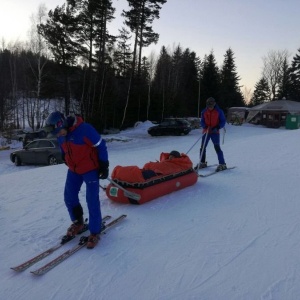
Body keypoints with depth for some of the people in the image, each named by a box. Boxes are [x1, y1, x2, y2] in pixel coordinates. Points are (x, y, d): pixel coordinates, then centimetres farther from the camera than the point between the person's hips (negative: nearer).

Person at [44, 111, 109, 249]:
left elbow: (101, 146, -18)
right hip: (73, 170, 7)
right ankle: (78, 222, 33)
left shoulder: (84, 129, -27)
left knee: (92, 200, -5)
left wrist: (104, 166, -15)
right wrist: (66, 161, 20)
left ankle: (95, 232, 8)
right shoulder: (61, 134, -6)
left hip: (90, 169, -6)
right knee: (69, 197, 10)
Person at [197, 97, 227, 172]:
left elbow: (223, 121, -2)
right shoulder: (204, 112, 3)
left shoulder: (219, 111, -5)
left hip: (215, 132, -4)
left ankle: (222, 164, -6)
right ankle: (202, 163, 22)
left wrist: (217, 127, -18)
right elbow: (202, 121, 8)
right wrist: (205, 127, -13)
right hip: (206, 131, 4)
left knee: (217, 147, -12)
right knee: (202, 147, 5)